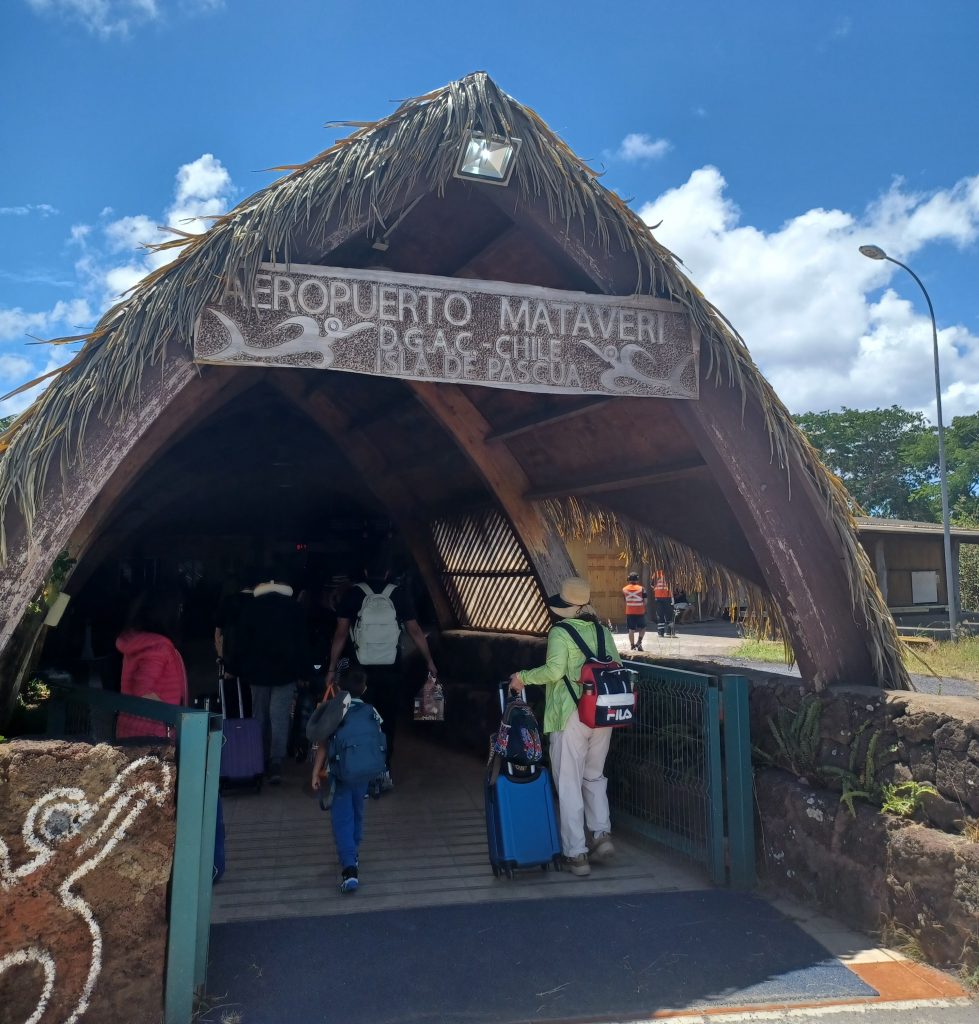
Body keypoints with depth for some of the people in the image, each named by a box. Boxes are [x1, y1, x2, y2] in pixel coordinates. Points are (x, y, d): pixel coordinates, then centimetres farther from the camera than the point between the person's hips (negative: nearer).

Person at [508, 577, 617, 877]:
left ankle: (576, 854, 6)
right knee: (594, 776, 22)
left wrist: (523, 677, -8)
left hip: (571, 716, -5)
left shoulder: (560, 633, -8)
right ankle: (601, 834, 11)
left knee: (569, 784, 3)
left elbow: (554, 670, -21)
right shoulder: (603, 632, 8)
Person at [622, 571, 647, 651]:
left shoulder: (624, 589, 1)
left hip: (629, 612, 2)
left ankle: (632, 645, 7)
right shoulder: (641, 588, -6)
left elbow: (625, 601, 8)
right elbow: (645, 601, -5)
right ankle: (639, 642, 0)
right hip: (640, 612, -2)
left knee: (631, 629, 7)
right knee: (642, 628, 15)